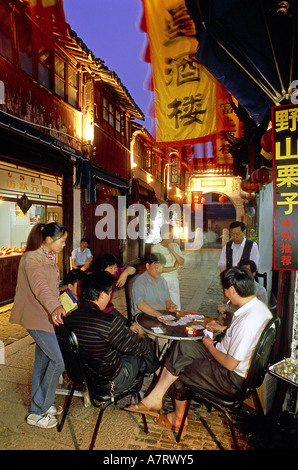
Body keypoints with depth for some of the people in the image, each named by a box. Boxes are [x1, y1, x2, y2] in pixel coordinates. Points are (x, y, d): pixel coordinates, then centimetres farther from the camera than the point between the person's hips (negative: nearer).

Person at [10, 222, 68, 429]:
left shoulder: (49, 257, 10)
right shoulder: (32, 258, -20)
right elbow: (39, 286, -38)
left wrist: (57, 307, 30)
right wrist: (55, 307, -53)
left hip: (47, 315, 9)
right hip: (36, 317, -9)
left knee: (43, 359, 16)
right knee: (59, 360, -9)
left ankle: (40, 405, 32)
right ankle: (38, 412, 7)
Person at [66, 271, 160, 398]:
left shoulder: (71, 317, -8)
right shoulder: (108, 321, -33)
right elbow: (136, 348, -18)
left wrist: (128, 332, 12)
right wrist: (139, 335, 5)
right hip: (111, 382, -7)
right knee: (146, 343, 11)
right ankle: (156, 371, 42)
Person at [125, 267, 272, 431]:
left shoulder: (248, 321, -32)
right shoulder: (258, 305, 0)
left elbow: (230, 363, -25)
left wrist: (210, 346, -9)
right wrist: (224, 329, 14)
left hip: (232, 379, -9)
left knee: (177, 370, 1)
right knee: (182, 347, -2)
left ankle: (177, 417, 24)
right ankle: (155, 397, 5)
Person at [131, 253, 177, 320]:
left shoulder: (162, 280, 16)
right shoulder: (140, 281, -10)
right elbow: (140, 305, -22)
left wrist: (171, 305, -4)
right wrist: (157, 314, -33)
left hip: (162, 315, 7)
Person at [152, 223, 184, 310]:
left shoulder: (175, 246, 12)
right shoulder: (156, 248, -7)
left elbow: (182, 262, 3)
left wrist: (172, 251, -9)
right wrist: (173, 268, -5)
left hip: (174, 279, 6)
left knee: (176, 307, 7)